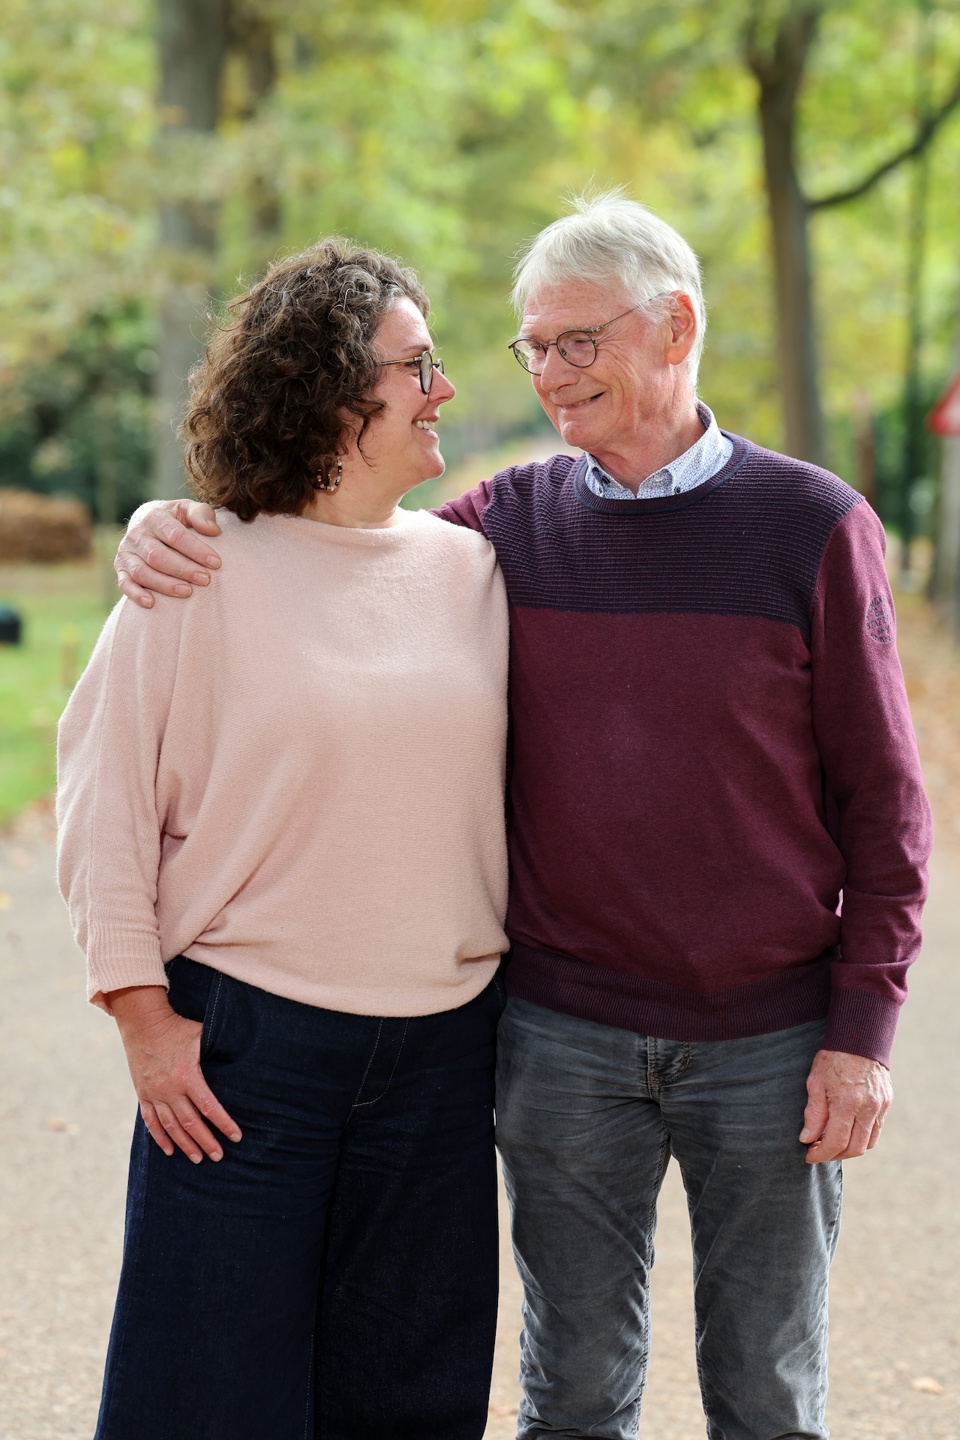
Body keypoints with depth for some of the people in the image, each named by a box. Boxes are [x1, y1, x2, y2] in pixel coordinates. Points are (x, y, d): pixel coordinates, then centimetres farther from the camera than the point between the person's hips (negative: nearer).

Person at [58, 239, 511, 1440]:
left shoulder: (470, 570, 6)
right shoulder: (198, 573, -6)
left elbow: (517, 791, 14)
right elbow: (103, 789, -4)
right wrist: (144, 1013, -8)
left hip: (442, 1045, 4)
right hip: (242, 1040, -4)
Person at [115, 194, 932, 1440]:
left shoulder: (812, 525, -3)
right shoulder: (512, 523, 3)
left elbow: (880, 793, -2)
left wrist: (864, 1024, -7)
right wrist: (170, 531, -9)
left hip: (771, 1043, -2)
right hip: (565, 1040, 2)